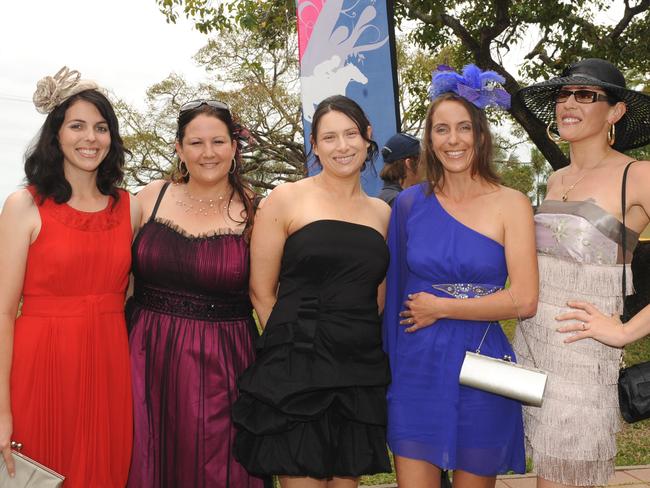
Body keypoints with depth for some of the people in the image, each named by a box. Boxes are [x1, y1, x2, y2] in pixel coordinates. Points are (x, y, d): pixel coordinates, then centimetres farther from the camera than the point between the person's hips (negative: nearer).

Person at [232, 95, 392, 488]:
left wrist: (358, 344, 11)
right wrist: (292, 342, 0)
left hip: (361, 377, 5)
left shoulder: (382, 212, 12)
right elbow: (261, 291, -2)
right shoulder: (287, 199, -1)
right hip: (296, 374, -4)